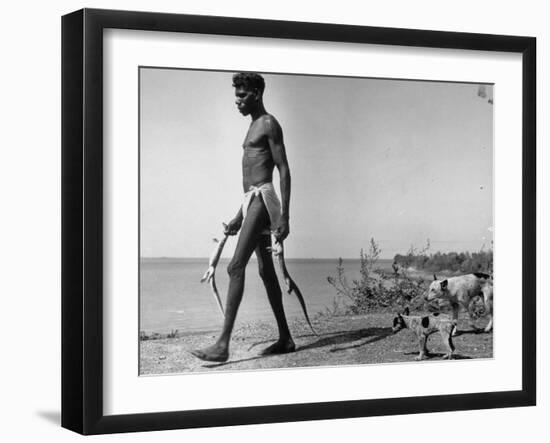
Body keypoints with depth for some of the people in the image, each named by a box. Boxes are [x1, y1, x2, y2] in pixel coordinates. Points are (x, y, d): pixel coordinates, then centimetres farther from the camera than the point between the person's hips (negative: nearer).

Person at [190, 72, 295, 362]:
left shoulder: (269, 124, -6)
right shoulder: (254, 126, 23)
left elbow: (284, 171, -12)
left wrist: (284, 216, -19)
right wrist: (239, 217, 24)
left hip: (263, 198, -10)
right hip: (251, 200, 10)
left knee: (236, 267, -17)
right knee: (266, 271, 10)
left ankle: (223, 344, -22)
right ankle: (285, 339, 14)